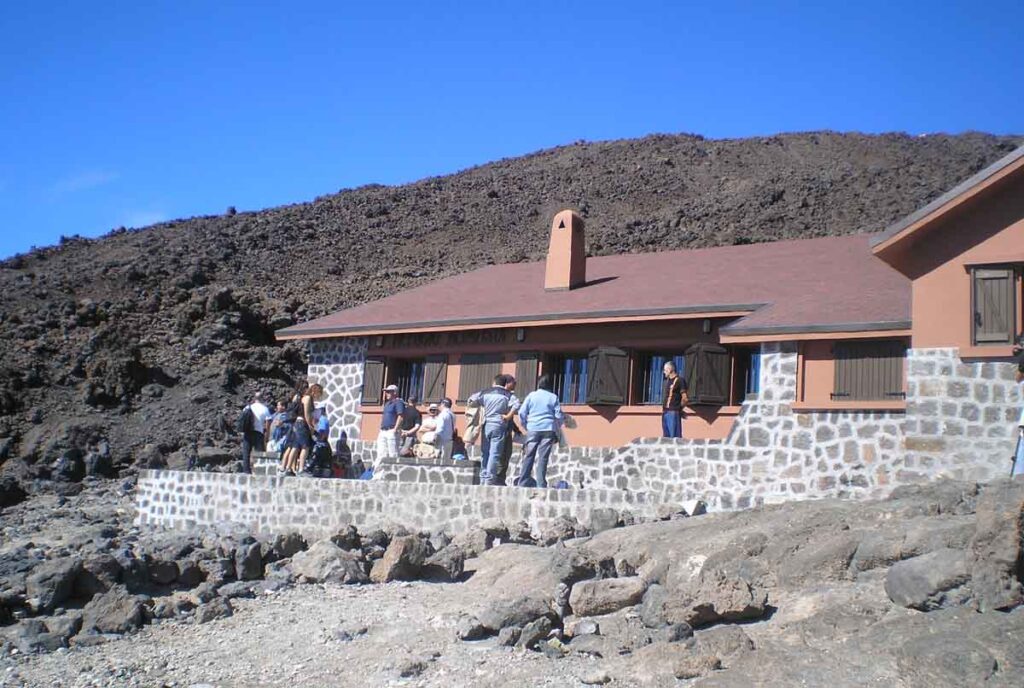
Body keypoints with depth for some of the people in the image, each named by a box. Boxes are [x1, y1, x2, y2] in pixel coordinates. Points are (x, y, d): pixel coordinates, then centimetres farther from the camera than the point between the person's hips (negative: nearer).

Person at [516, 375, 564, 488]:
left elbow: (522, 413, 1)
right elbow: (559, 415, 5)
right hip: (548, 429, 0)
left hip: (533, 429, 0)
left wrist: (525, 425, 16)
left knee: (529, 456, 4)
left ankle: (522, 483, 3)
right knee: (543, 457, 0)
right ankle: (541, 484, -3)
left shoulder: (531, 395, 4)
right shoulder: (553, 397, 6)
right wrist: (558, 428, 23)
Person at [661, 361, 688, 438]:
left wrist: (679, 408, 0)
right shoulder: (667, 381, 17)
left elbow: (685, 398, -11)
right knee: (666, 436, 11)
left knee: (674, 436, -8)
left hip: (673, 412, -8)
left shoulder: (679, 381, -8)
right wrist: (663, 408, 14)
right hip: (665, 412, 8)